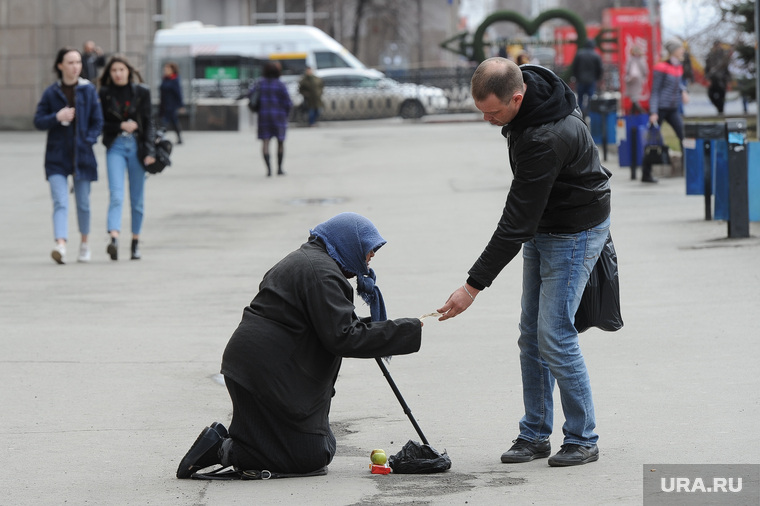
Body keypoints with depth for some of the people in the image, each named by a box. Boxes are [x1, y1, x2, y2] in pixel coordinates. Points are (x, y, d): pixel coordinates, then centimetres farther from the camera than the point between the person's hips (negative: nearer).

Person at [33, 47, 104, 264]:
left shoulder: (88, 90, 2)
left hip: (82, 155, 1)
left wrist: (88, 141, -11)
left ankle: (85, 242, 32)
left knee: (83, 203, 12)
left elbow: (98, 121, 3)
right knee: (60, 202, -14)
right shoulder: (51, 92, 1)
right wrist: (56, 117, -16)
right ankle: (60, 245, -26)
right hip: (57, 156, -1)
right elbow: (38, 121, 1)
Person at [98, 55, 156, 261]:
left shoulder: (141, 92, 4)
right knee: (116, 195, -16)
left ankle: (135, 242, 18)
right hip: (115, 147, -1)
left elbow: (148, 122, 3)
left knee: (137, 199, 6)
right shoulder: (104, 93, 4)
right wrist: (121, 126, -10)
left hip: (137, 146, 1)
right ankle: (114, 239, -29)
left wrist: (149, 151, -6)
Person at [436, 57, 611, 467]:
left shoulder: (547, 138, -35)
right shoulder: (529, 85, -7)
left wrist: (474, 284, -29)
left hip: (574, 233, -9)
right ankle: (534, 434, 18)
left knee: (555, 336, -11)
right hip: (542, 227, 9)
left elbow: (517, 221, -32)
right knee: (531, 336, 9)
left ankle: (583, 440, 2)